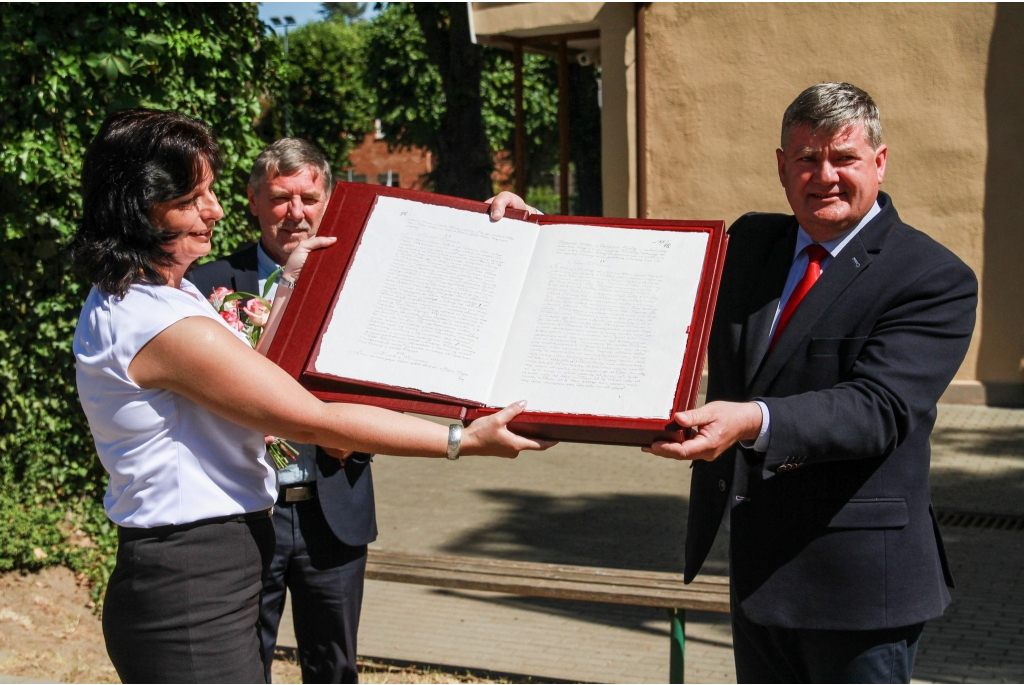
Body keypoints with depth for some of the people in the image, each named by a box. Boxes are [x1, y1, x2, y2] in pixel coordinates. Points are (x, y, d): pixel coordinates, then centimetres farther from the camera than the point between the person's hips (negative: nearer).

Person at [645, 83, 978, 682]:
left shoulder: (936, 279, -11)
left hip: (856, 585, -6)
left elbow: (878, 408, -24)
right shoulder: (751, 244, 10)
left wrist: (753, 422, -39)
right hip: (756, 568, 7)